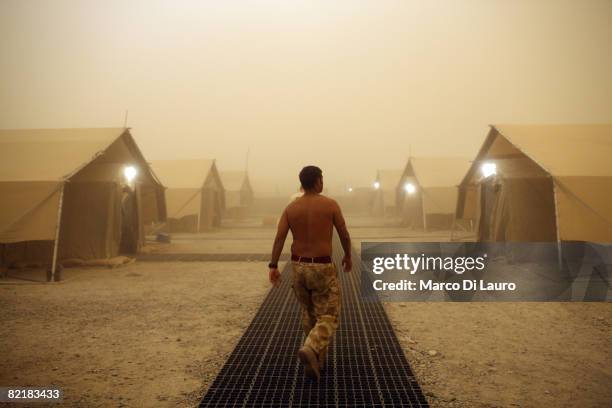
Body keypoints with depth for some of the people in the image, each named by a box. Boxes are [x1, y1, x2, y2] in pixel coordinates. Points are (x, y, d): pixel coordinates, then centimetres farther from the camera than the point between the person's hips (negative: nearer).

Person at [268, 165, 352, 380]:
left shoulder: (290, 207, -1)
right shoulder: (331, 205, -9)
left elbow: (279, 238, -10)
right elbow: (345, 235, -2)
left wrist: (273, 267, -10)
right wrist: (348, 256, 15)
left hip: (298, 267, 4)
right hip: (322, 269, -4)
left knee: (309, 313, 24)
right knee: (328, 319, 4)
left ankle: (317, 359, 32)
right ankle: (310, 351, -24)